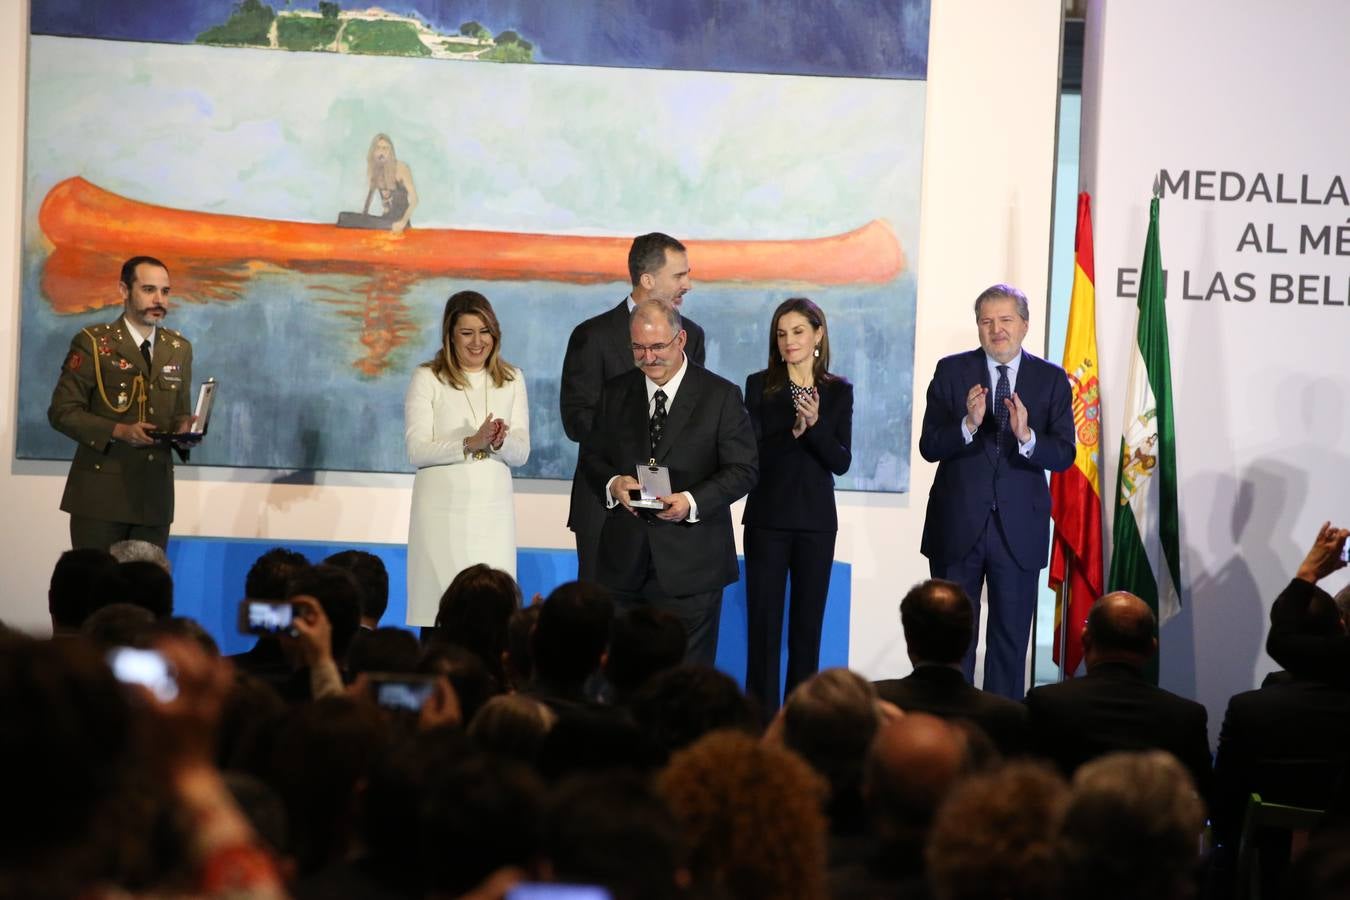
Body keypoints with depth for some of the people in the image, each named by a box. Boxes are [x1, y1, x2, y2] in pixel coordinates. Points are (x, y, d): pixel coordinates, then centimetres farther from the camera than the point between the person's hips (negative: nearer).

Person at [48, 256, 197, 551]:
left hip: (155, 496, 4)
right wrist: (118, 431, -19)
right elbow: (62, 411, -6)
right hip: (101, 492, -4)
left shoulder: (179, 348, 13)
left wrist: (183, 429, -6)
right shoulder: (92, 343, -3)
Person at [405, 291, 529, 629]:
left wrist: (500, 441, -16)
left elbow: (521, 452, 7)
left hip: (494, 509, 3)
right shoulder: (427, 379, 0)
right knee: (442, 601, -5)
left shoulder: (511, 379, 10)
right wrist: (471, 443, -20)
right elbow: (416, 450, -7)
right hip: (443, 508, -3)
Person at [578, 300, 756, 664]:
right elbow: (591, 457, 14)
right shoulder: (615, 393, 10)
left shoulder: (721, 396, -1)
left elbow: (743, 468, -4)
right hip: (625, 562, 3)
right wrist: (612, 484, -9)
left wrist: (693, 501, -20)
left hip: (690, 564, -3)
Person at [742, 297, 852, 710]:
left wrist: (815, 425, -19)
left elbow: (841, 462, -2)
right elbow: (749, 453, -7)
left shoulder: (838, 392, 4)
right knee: (763, 622, -2)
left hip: (816, 520, 1)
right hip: (768, 517, -1)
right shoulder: (760, 386, 0)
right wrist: (792, 433, -22)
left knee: (808, 623, 5)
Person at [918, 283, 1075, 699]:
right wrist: (968, 425, -27)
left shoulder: (1052, 379, 0)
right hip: (958, 525, 0)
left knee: (1011, 638, 8)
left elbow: (1064, 454, -8)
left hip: (1019, 528, 0)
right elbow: (929, 446, -8)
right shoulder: (952, 371, -1)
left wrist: (1026, 436, -28)